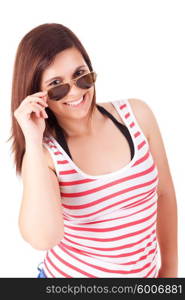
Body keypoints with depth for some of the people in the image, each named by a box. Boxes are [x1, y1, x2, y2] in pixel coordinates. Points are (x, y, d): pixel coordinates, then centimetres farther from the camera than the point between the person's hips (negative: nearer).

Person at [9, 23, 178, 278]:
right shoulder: (42, 153, -17)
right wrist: (33, 142, -31)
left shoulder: (137, 114, -12)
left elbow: (164, 194, -2)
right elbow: (43, 239, -33)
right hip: (70, 273, -2)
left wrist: (170, 267, 5)